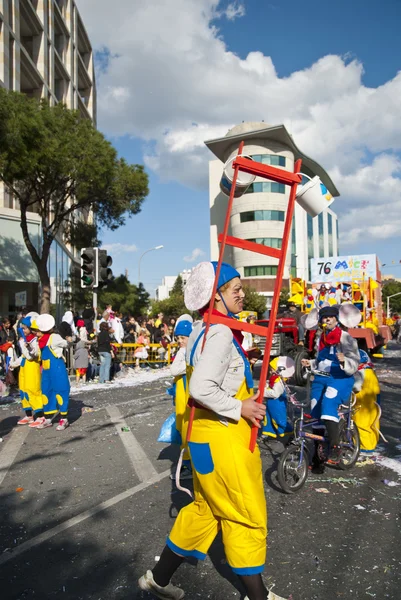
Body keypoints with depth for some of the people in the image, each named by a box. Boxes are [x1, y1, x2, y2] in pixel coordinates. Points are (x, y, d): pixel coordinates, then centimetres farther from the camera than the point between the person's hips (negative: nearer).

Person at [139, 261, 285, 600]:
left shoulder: (202, 330, 9)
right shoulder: (221, 333, -21)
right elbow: (201, 388, -30)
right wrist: (239, 408, -19)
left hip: (207, 434, 10)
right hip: (222, 436, -10)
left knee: (206, 509, 22)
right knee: (248, 514, 9)